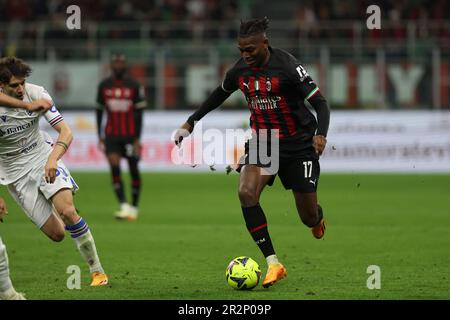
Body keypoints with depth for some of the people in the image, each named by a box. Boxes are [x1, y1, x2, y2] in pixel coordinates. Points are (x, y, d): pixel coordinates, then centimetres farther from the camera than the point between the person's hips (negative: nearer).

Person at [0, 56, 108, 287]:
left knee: (68, 211, -25)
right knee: (56, 234, -6)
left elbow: (65, 132, -12)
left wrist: (53, 158, -30)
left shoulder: (36, 94, -13)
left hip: (43, 159, 1)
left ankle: (97, 270, -12)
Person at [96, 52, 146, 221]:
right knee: (114, 167, -16)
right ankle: (124, 206, -20)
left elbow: (139, 113, -4)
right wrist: (100, 136, 8)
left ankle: (134, 207, 21)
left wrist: (137, 139, -10)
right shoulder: (104, 85, 5)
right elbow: (99, 111, 12)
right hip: (111, 135, 1)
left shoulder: (134, 86, -3)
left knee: (134, 170, 6)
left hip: (130, 135, -1)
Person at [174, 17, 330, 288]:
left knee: (309, 217, 2)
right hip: (262, 141, 4)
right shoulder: (240, 70, -3)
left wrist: (320, 134, -36)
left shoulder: (288, 67, -20)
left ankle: (317, 217, 46)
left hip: (298, 144, -4)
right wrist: (191, 123, 17)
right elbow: (219, 95, 18)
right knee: (247, 192, -24)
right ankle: (274, 264, -20)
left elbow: (320, 103, -19)